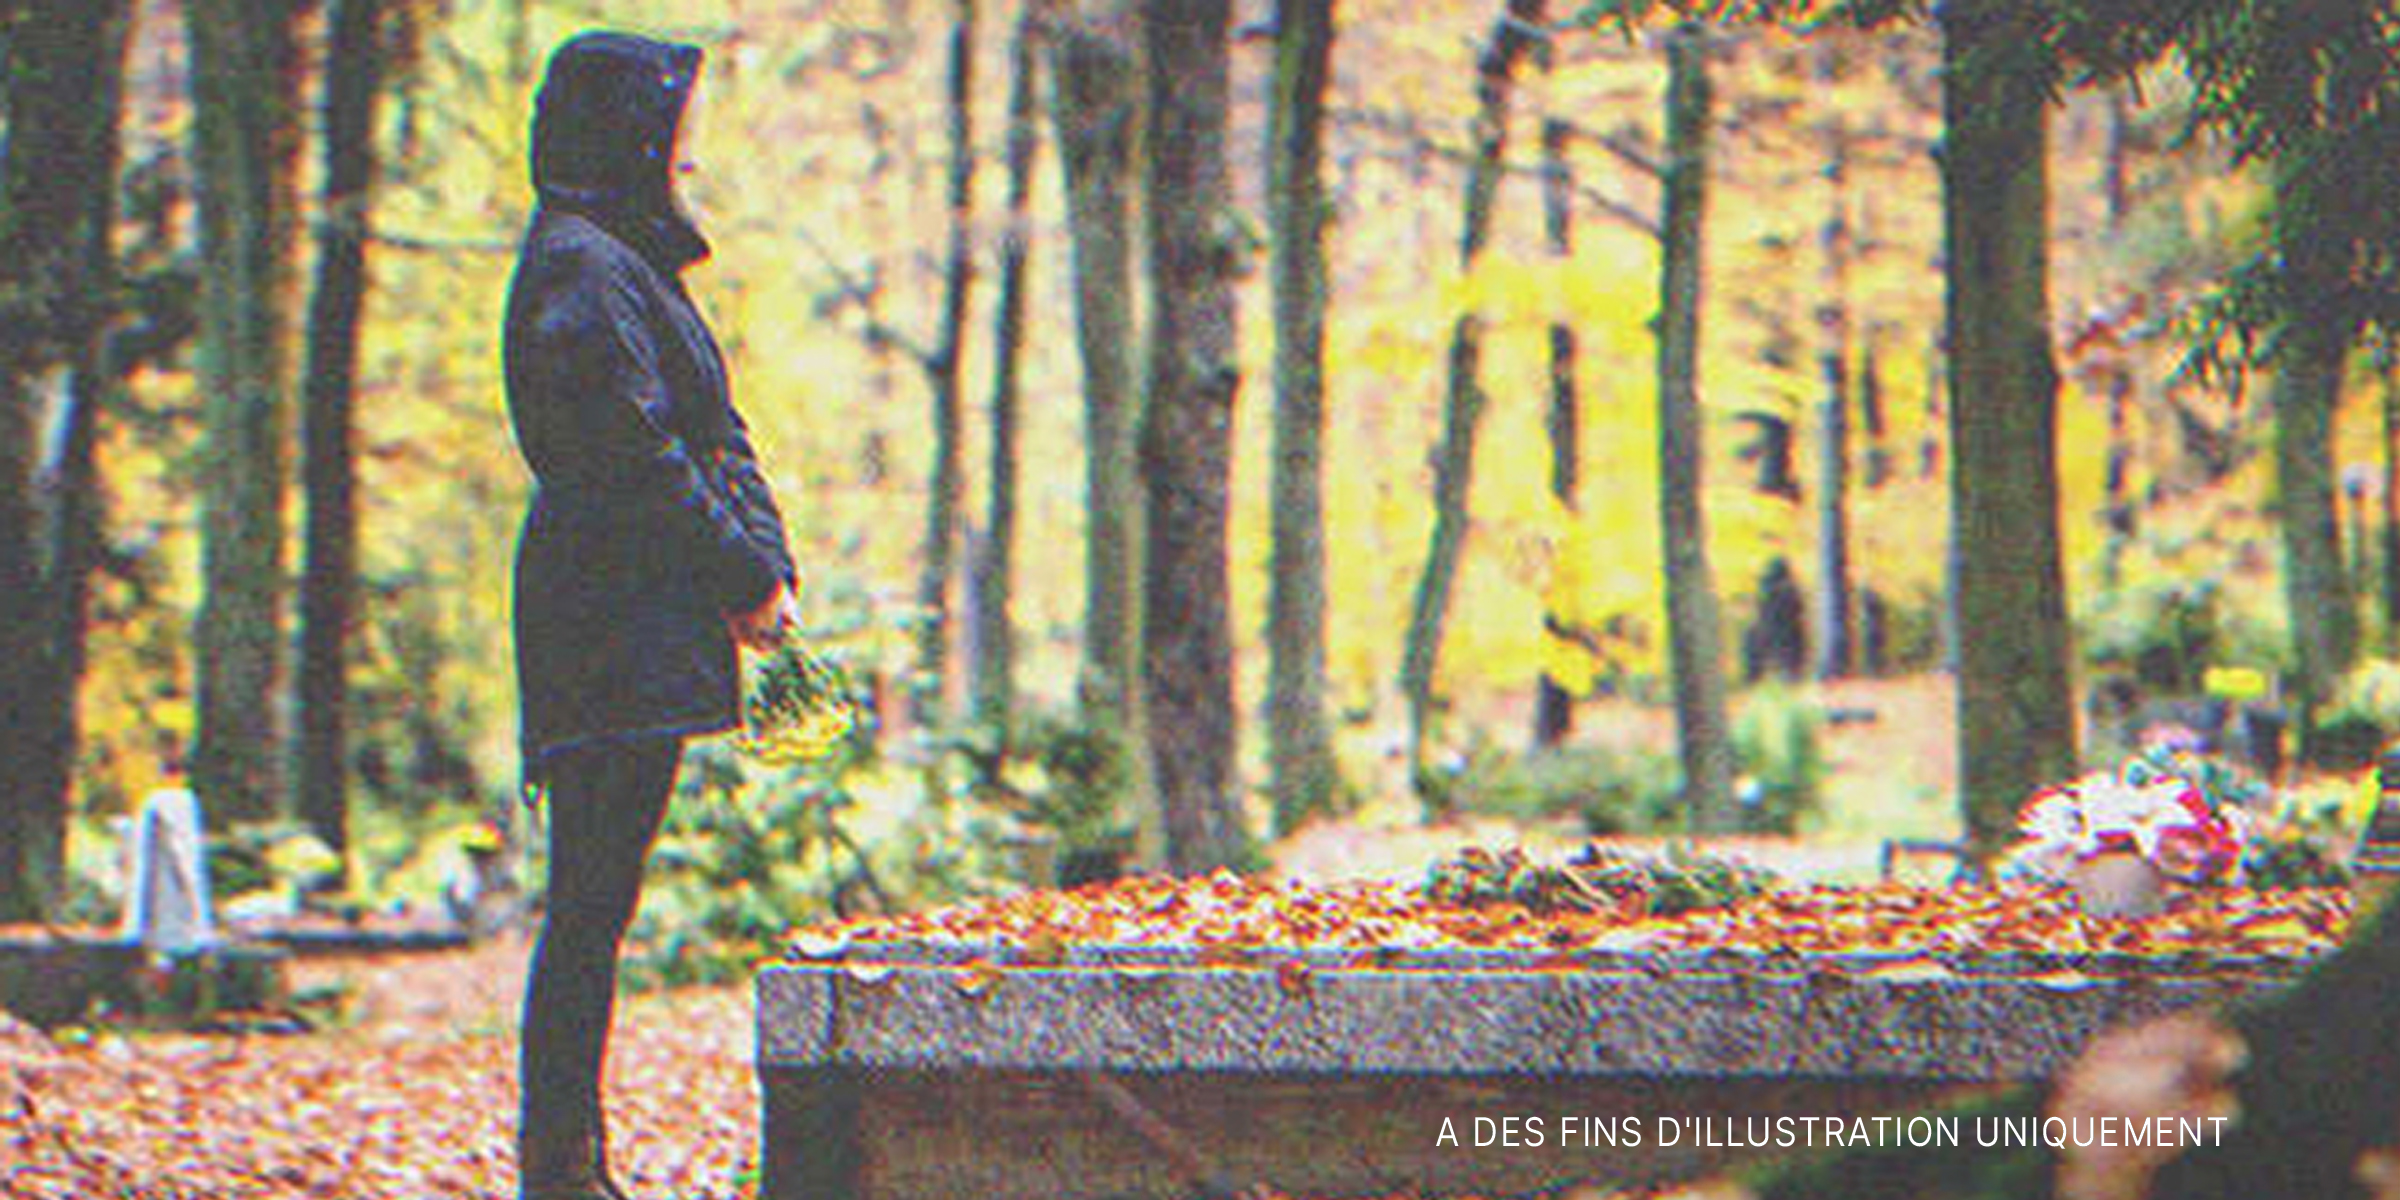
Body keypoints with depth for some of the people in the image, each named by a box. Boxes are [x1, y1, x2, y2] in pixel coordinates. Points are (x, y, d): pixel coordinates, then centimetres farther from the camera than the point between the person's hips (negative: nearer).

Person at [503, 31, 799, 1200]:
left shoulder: (627, 262, 20)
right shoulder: (579, 272, -11)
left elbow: (711, 435, 20)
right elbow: (636, 456, -17)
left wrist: (765, 561, 7)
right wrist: (746, 574, -10)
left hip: (641, 624, 10)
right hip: (612, 625, -10)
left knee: (592, 905, 10)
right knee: (591, 902, -9)